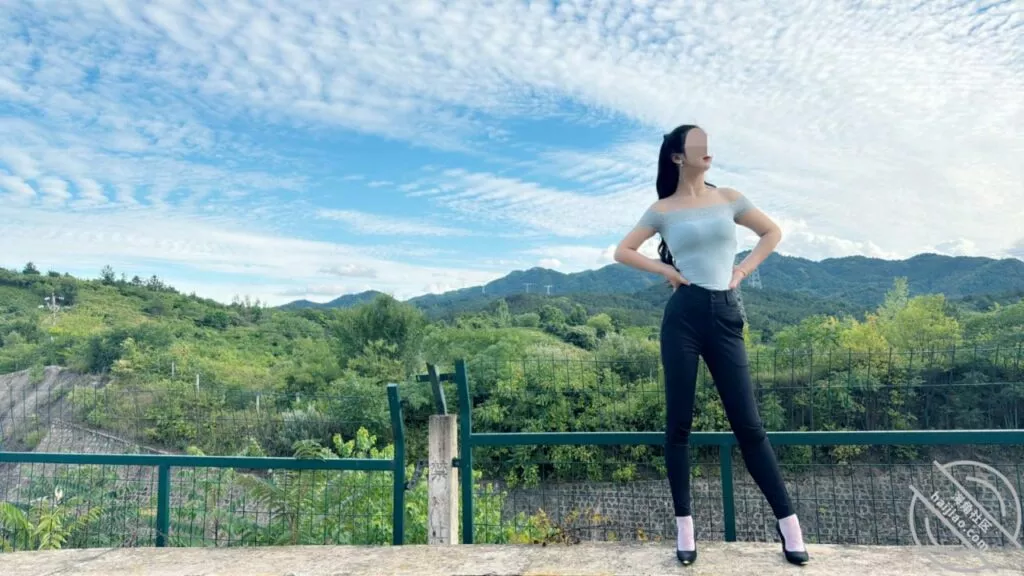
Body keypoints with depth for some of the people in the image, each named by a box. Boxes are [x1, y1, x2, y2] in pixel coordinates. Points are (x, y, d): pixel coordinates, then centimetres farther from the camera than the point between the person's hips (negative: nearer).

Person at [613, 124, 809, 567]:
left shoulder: (728, 199, 11)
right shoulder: (663, 210, 5)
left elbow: (772, 232, 21)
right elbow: (623, 252, 9)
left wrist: (744, 269, 9)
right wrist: (665, 270, -1)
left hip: (726, 315, 1)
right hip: (683, 315, -1)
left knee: (748, 423, 1)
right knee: (679, 423, 2)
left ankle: (787, 521, 11)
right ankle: (684, 525, 11)